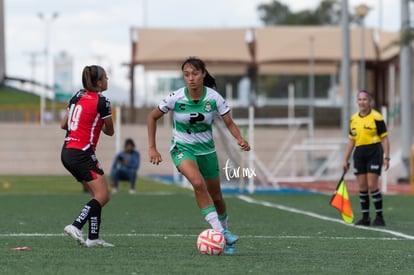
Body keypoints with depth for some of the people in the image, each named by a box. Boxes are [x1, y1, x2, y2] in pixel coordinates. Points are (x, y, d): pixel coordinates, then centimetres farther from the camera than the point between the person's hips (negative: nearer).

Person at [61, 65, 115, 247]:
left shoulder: (78, 96, 11)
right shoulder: (102, 102, -9)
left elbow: (63, 124, 16)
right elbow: (110, 131, 3)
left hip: (68, 152, 9)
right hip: (82, 154, -9)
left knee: (97, 195, 12)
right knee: (102, 196, -11)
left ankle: (93, 237, 5)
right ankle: (75, 226, -25)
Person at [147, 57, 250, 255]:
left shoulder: (214, 98, -14)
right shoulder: (176, 98, -17)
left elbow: (229, 123, -7)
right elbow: (152, 117, -4)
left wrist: (240, 139, -28)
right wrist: (152, 148, -7)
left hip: (206, 149, 3)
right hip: (182, 149, -2)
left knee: (216, 197, 10)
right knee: (198, 183, -30)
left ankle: (224, 230, 35)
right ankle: (219, 230, -29)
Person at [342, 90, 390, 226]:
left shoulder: (376, 117, -6)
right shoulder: (353, 119, 11)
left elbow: (384, 138, -5)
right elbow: (351, 141, 17)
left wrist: (386, 157, -12)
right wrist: (346, 159, 15)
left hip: (374, 153, -5)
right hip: (359, 154, 6)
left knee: (372, 185, -10)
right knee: (362, 187, 4)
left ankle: (379, 217, -2)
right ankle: (365, 217, 10)